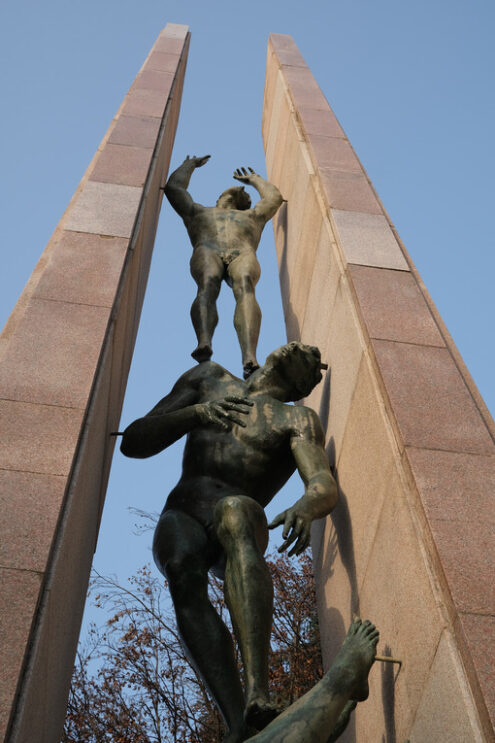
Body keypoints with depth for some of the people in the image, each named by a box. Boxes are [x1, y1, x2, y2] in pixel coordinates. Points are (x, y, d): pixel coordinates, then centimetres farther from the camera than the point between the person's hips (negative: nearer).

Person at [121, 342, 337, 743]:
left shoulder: (298, 419, 15)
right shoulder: (209, 378, 24)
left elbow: (325, 486, -5)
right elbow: (133, 442, 18)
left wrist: (305, 507, -30)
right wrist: (196, 412, 1)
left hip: (239, 517, -2)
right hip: (181, 517, 2)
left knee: (235, 510, -38)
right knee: (183, 571, -34)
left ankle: (258, 694, -52)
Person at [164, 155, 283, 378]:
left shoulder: (252, 216, 47)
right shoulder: (199, 212, 44)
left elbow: (274, 197, 54)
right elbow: (173, 187, 46)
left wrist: (254, 179, 69)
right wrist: (189, 165, 62)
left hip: (243, 254, 0)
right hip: (207, 251, 0)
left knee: (244, 286, -37)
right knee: (208, 285, -38)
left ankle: (249, 359, -63)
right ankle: (204, 343, -64)